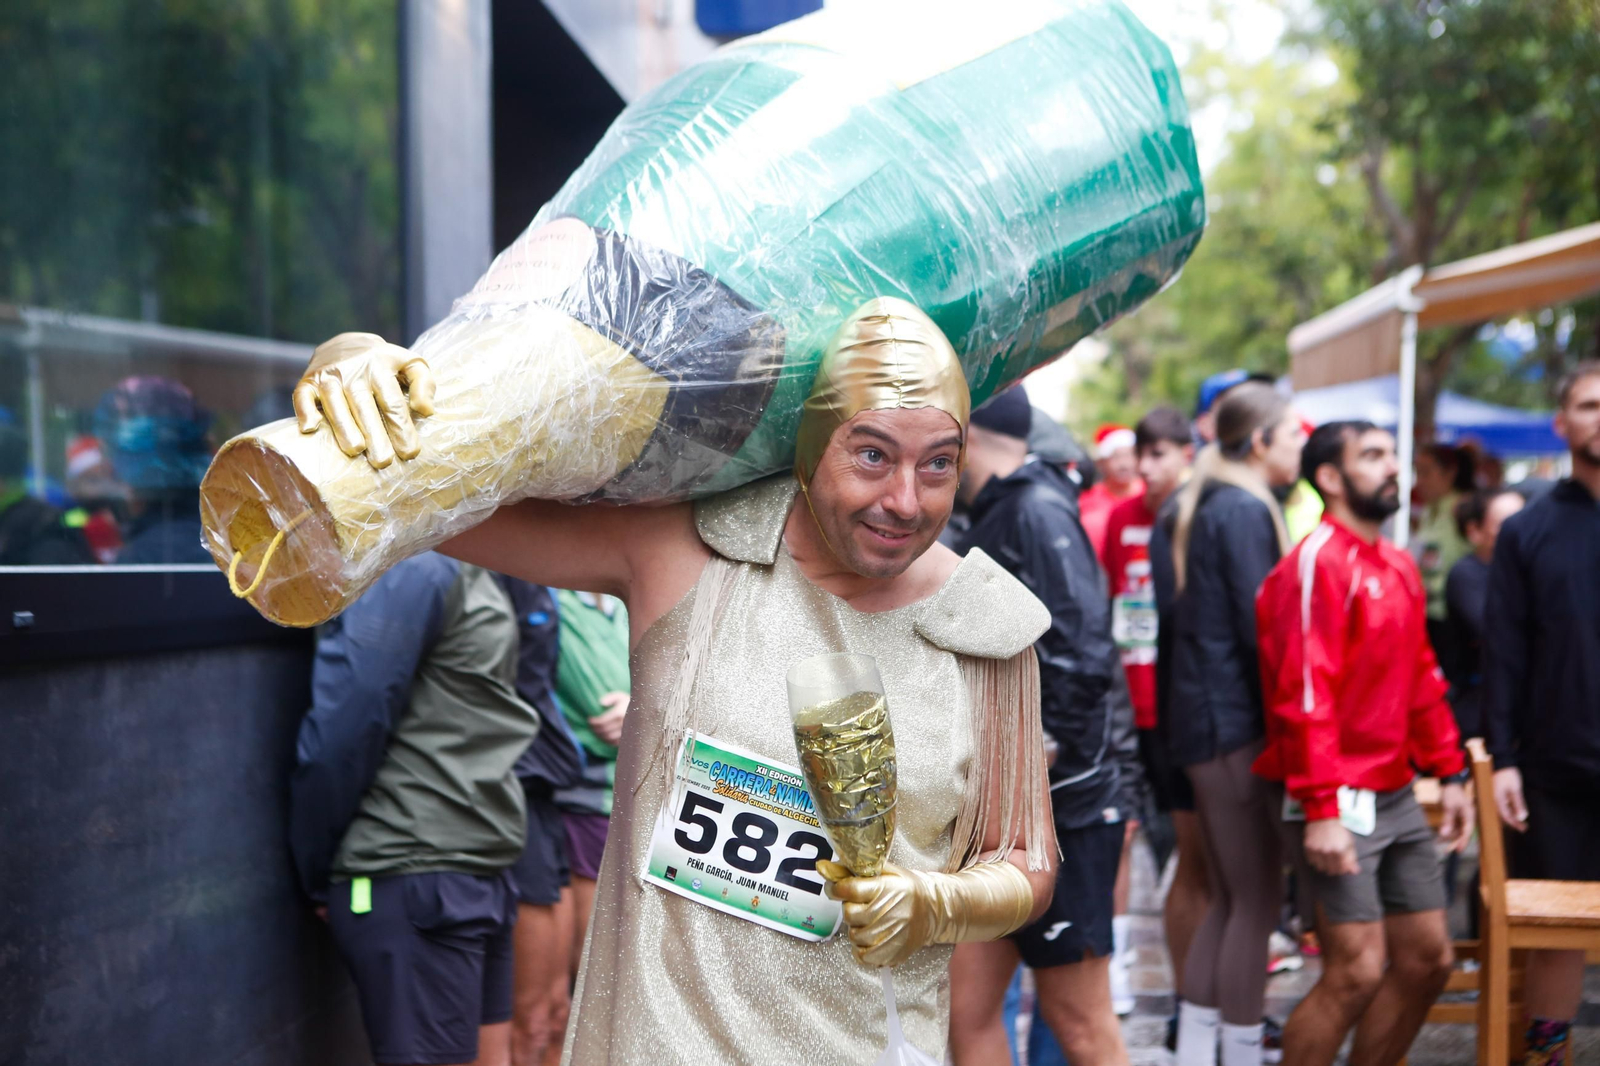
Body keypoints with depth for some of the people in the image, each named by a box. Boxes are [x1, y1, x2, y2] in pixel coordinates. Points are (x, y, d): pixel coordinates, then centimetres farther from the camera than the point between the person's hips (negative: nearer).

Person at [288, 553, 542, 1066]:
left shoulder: (473, 576, 15)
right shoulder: (418, 568, -16)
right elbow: (343, 734, -17)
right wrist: (321, 881, -7)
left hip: (479, 878, 9)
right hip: (415, 884, -9)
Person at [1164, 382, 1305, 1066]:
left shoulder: (1215, 507, 17)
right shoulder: (1245, 510, -12)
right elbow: (1259, 628, -17)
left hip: (1207, 722, 10)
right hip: (1236, 725, -10)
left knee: (1228, 899, 13)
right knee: (1257, 900, -4)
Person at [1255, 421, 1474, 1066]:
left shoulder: (1398, 567, 14)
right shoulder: (1315, 564, -14)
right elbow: (1302, 693, -20)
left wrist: (1449, 773, 14)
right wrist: (1321, 809, -24)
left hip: (1395, 795, 9)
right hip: (1337, 801, -9)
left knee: (1428, 959, 12)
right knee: (1358, 971, -10)